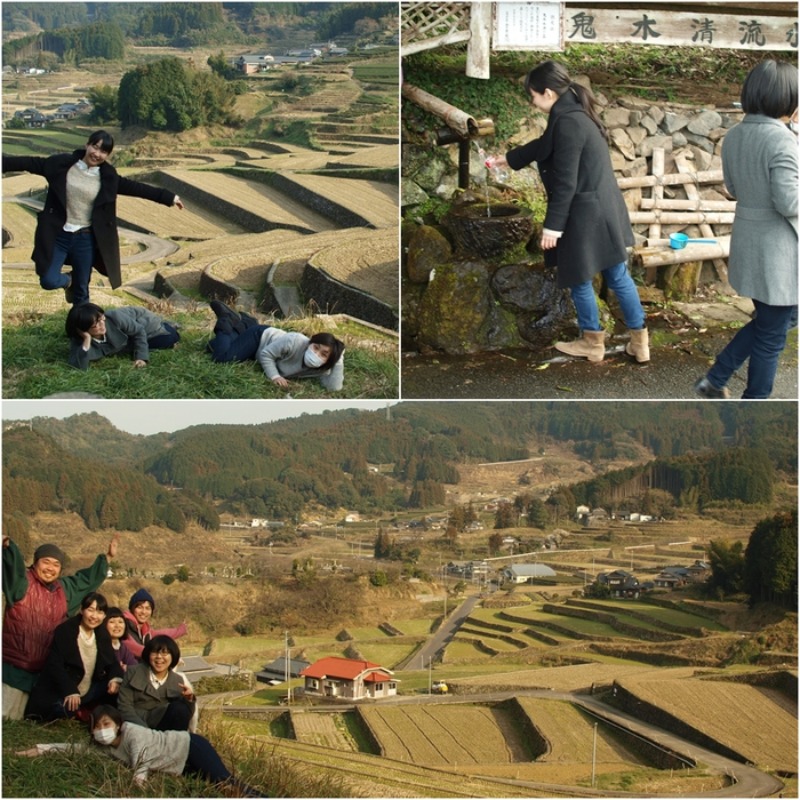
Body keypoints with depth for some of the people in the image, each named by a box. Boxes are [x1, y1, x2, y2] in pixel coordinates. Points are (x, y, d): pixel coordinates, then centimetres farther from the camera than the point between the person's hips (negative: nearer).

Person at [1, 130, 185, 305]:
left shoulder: (108, 177, -1)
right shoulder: (62, 164, -5)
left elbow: (135, 187, 4)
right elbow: (31, 163, -2)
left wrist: (168, 197, 5)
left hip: (85, 239, 1)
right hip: (57, 235, -1)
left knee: (81, 291, 9)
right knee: (49, 281, -11)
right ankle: (68, 280, 25)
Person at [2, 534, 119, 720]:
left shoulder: (64, 589, 13)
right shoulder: (23, 582, -8)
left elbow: (87, 579, 29)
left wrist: (107, 557, 31)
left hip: (39, 669, 7)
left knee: (17, 718, 14)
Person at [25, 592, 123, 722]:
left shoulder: (102, 635, 5)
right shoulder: (64, 631, -13)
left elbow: (111, 661, 5)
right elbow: (55, 665, -18)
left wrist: (115, 678, -20)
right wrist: (70, 691, -31)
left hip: (88, 692, 7)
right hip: (62, 694, -6)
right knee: (64, 710, -36)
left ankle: (82, 711, -1)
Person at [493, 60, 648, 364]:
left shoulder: (568, 123, -23)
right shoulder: (574, 114, 9)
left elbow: (565, 183, -23)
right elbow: (543, 145, 27)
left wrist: (552, 225, -17)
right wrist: (508, 158, 39)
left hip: (586, 214, -10)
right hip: (603, 209, 10)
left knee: (578, 280, 10)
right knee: (617, 276, 14)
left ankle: (592, 342, 24)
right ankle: (639, 341, 20)